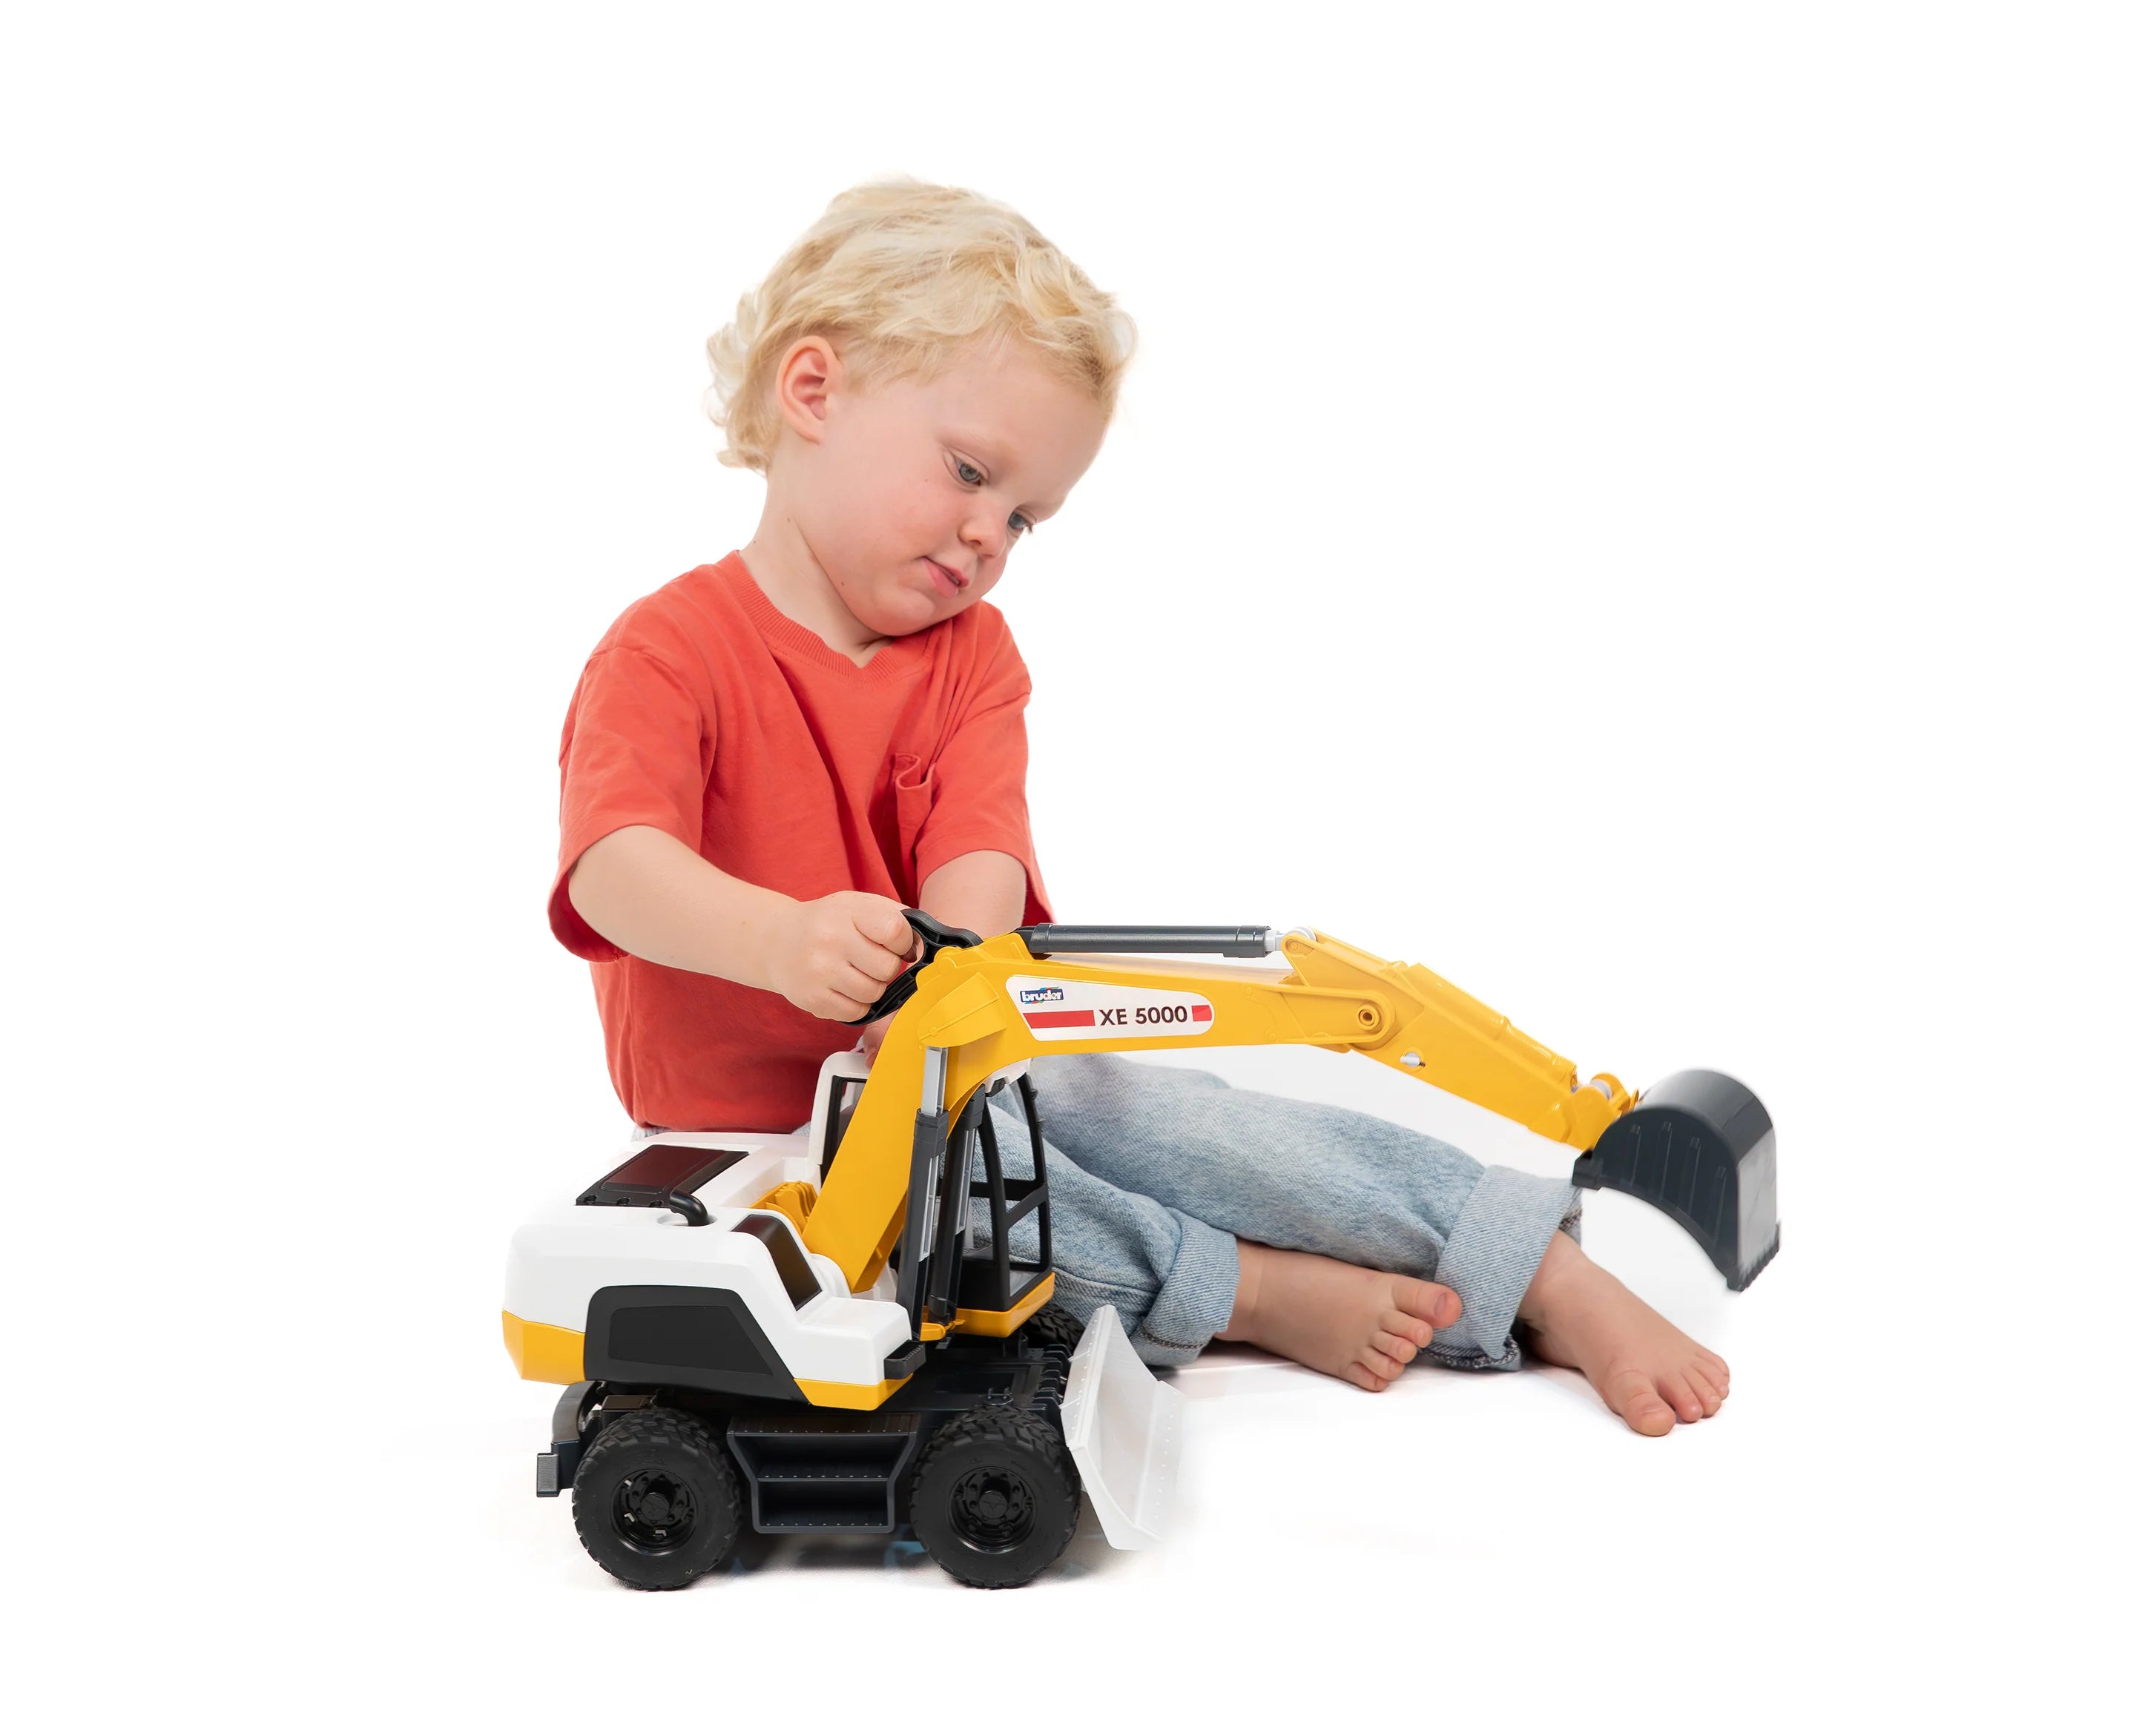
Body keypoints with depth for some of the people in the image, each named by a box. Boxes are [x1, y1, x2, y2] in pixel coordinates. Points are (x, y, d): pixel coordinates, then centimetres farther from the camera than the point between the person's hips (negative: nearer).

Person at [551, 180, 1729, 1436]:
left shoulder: (970, 656, 8)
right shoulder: (670, 652, -10)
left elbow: (977, 860, -10)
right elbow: (616, 869, -29)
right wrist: (782, 940, -51)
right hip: (752, 1130, -4)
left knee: (1151, 1112, -20)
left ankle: (1548, 1283, -21)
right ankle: (1253, 1292, -27)